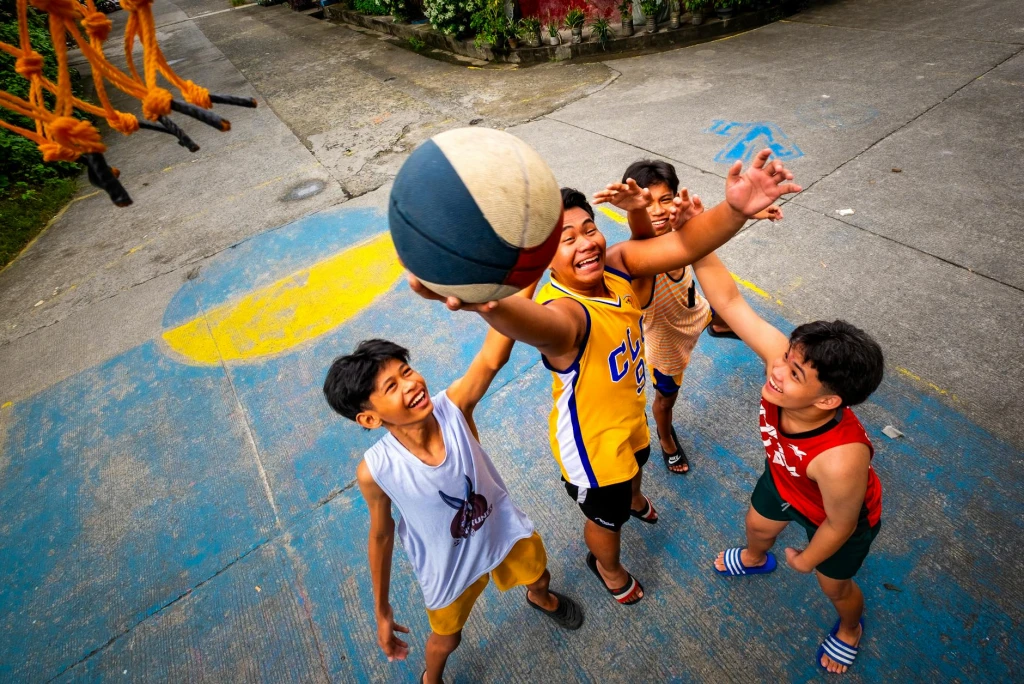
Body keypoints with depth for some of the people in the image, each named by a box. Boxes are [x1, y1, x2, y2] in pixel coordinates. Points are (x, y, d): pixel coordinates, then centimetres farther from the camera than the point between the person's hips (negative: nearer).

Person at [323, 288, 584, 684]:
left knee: (539, 578, 31)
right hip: (449, 564, -1)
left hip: (505, 528, 2)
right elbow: (381, 536, -13)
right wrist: (381, 612, 1)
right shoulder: (375, 471, -31)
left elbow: (492, 359, -51)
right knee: (447, 639, 26)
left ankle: (540, 598, 71)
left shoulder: (453, 406, -32)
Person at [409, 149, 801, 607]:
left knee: (635, 463, 40)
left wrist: (735, 210, -52)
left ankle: (632, 497, 79)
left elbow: (684, 245, -30)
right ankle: (607, 567, 60)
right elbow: (538, 324, -65)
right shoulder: (563, 312, -41)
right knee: (608, 517, 22)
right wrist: (487, 303, -89)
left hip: (630, 415, 7)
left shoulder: (619, 266, -18)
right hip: (592, 443, -7)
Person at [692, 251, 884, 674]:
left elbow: (839, 525, -26)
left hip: (839, 517, -4)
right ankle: (755, 559, 71)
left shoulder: (840, 459, -48)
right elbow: (729, 300, -39)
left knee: (834, 585, 27)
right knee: (757, 525, 33)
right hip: (784, 480, 5)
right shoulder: (783, 359, -40)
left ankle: (850, 629, 65)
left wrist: (805, 560, -7)